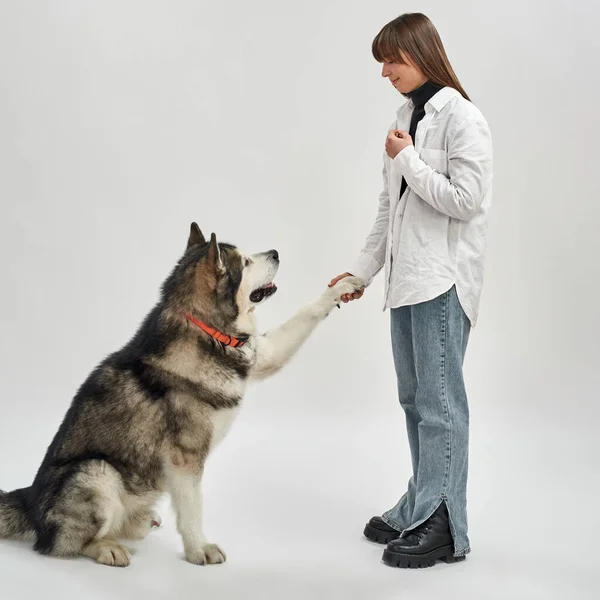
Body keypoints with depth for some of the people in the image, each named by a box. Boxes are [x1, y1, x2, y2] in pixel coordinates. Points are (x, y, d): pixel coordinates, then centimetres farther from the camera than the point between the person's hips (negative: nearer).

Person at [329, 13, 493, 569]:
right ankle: (419, 510, 25)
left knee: (439, 402, -3)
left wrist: (407, 160, -11)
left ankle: (442, 527, 7)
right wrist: (362, 270, 14)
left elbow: (464, 199, -16)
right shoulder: (406, 117, 14)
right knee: (414, 399, 13)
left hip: (443, 280, -8)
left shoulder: (461, 118, -9)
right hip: (407, 277, 8)